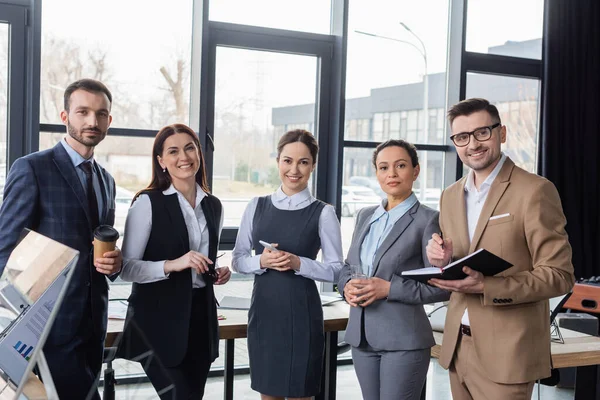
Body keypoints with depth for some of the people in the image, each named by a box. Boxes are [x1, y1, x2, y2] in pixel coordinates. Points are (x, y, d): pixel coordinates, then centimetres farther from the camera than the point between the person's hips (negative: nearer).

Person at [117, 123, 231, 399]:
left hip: (201, 315, 6)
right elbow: (126, 268, -12)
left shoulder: (213, 205, 10)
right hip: (158, 319, -6)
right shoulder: (148, 203, -9)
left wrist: (219, 273, 2)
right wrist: (172, 265, -24)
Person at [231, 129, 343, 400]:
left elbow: (336, 269, -3)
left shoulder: (322, 213, -6)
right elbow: (238, 260, 7)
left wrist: (299, 263, -18)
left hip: (301, 314, -3)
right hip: (263, 312, 3)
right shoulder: (257, 206, 5)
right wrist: (261, 261, -12)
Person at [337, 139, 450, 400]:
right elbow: (348, 266, 18)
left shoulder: (428, 219, -7)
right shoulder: (365, 216, 11)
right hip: (361, 335, 6)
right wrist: (347, 286, -4)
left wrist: (388, 288, -19)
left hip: (403, 339, -6)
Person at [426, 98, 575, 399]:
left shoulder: (535, 190, -11)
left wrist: (486, 287, -24)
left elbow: (559, 275, -13)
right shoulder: (450, 196, 10)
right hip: (457, 346, 6)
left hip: (506, 351, -6)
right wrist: (443, 262, -6)